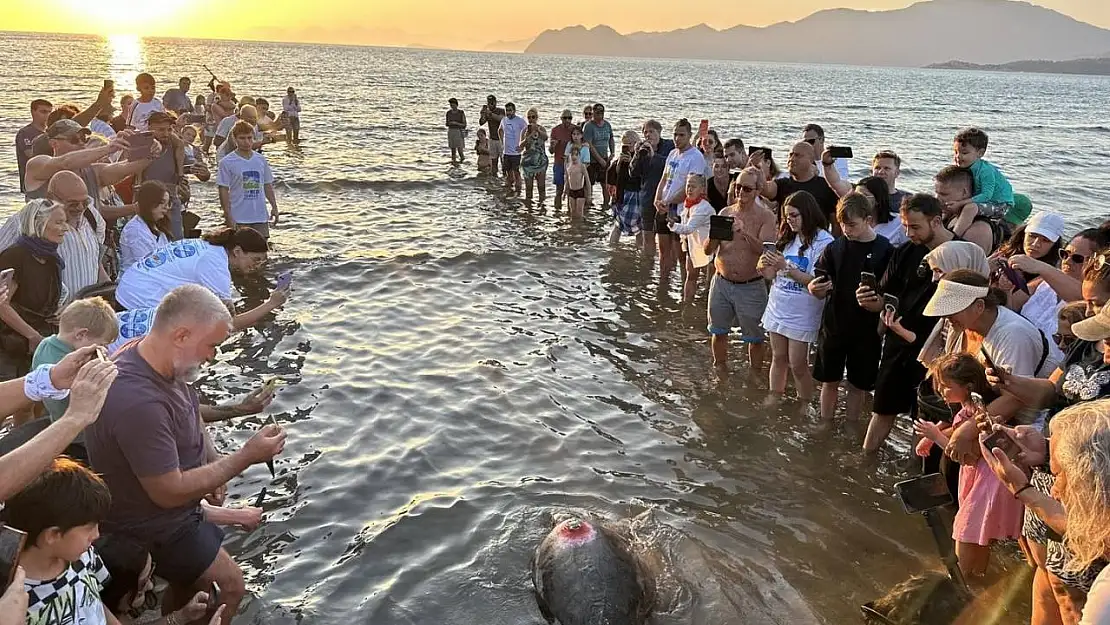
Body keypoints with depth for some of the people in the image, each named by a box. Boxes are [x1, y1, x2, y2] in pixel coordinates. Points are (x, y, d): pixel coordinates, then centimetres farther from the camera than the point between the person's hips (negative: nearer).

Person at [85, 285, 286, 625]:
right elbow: (169, 493, -29)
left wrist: (213, 461, -1)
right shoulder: (138, 402, -38)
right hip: (152, 527, -8)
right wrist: (245, 457, -25)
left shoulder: (164, 365, -9)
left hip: (178, 511, 8)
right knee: (230, 585, -1)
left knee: (190, 582, 22)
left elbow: (193, 412, 14)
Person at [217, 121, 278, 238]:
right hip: (239, 218, -4)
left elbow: (267, 185, 14)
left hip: (260, 216, 4)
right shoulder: (227, 162, -5)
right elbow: (224, 190, -6)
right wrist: (228, 216, -11)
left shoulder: (261, 160, 8)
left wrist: (274, 207, 6)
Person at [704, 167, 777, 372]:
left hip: (751, 286, -3)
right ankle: (720, 369, 33)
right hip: (721, 282, 4)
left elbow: (765, 249, -20)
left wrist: (745, 233, -33)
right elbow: (708, 250, 3)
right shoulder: (725, 213, 5)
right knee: (719, 331, 14)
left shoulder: (766, 217, -6)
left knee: (755, 337, 6)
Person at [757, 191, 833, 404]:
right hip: (778, 308, 6)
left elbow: (817, 281, -19)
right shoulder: (788, 237, 8)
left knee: (798, 365, 1)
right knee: (778, 358, 15)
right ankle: (773, 402, 27)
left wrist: (786, 267, -23)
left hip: (801, 314, -6)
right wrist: (765, 267, -9)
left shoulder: (823, 241, -12)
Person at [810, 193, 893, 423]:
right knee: (830, 380, 11)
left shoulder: (885, 250, -8)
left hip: (866, 328, -2)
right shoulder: (835, 248, -2)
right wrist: (814, 289, -22)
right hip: (834, 325, 2)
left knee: (858, 384, 12)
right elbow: (822, 291, 1)